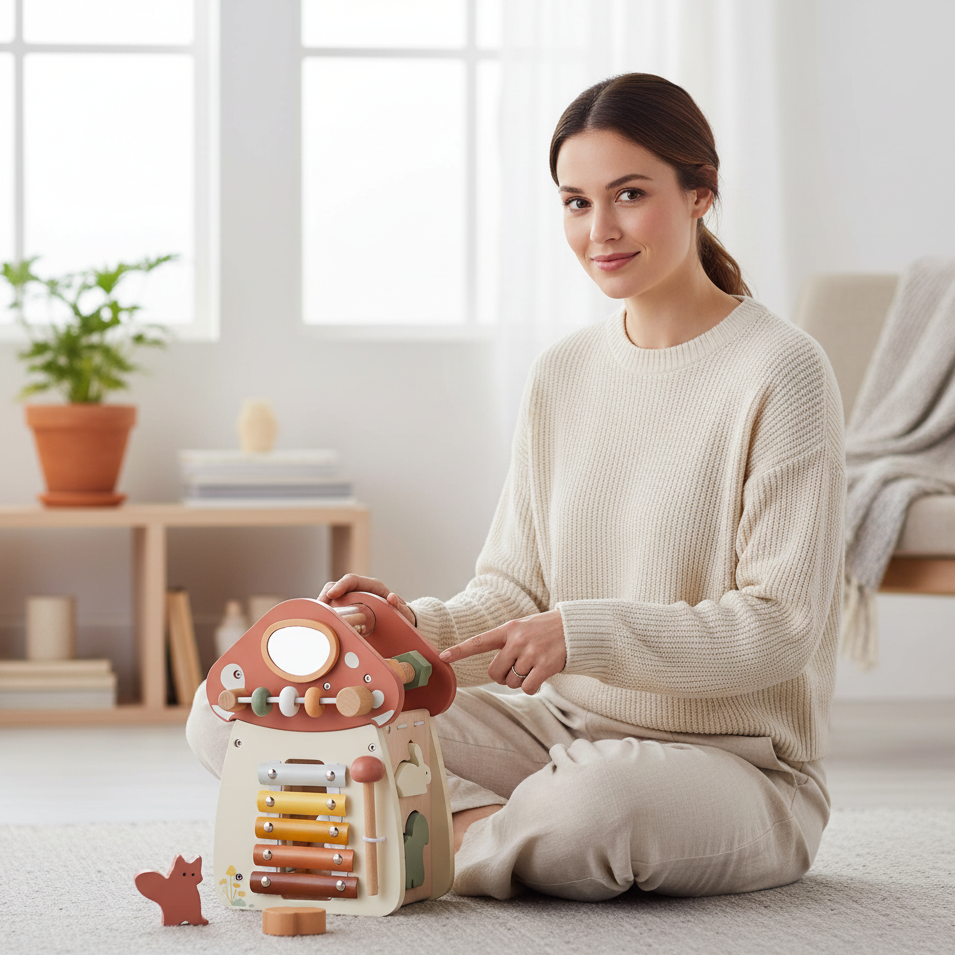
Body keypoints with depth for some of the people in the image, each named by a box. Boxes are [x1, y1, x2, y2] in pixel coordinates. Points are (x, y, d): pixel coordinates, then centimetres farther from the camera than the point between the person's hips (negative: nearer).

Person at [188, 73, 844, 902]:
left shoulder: (778, 372, -11)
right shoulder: (562, 375, 9)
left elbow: (782, 625, -15)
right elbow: (517, 590, 10)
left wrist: (584, 635, -24)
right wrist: (418, 628, -12)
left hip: (738, 765, -6)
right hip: (564, 728, 6)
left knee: (596, 804, -43)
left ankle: (444, 844, -13)